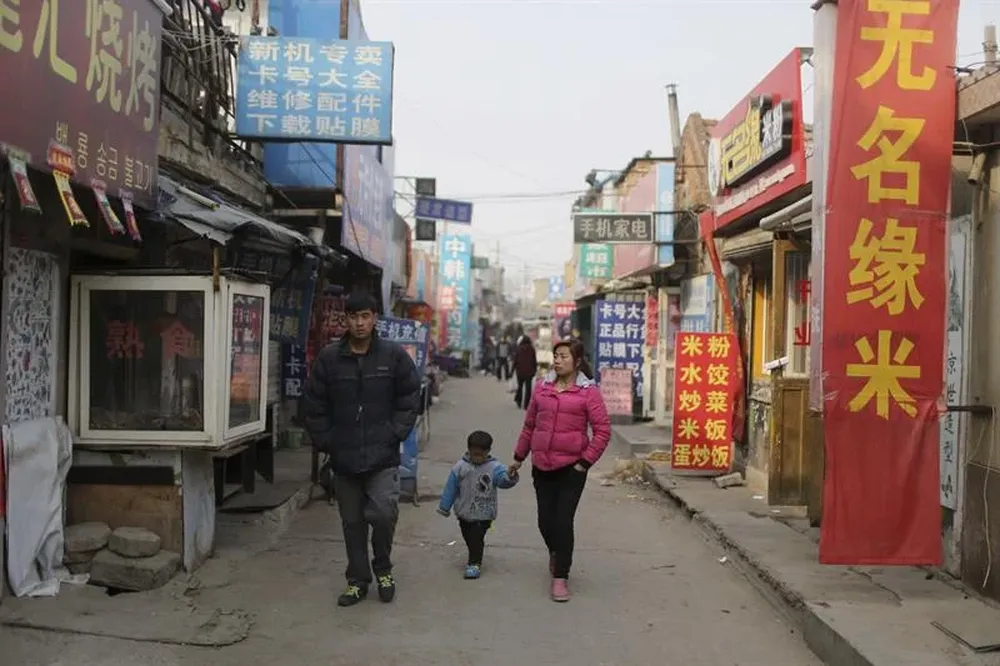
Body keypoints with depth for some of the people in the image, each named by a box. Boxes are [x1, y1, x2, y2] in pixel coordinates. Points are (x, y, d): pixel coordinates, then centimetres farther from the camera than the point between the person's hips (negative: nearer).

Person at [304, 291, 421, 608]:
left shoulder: (394, 355, -1)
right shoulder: (329, 357, 1)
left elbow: (409, 399, 4)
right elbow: (315, 406, 6)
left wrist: (396, 434, -3)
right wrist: (325, 441, 1)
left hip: (382, 455, -2)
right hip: (343, 457, 2)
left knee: (383, 514, -12)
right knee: (352, 522, 12)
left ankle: (383, 568, 16)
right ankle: (357, 579, 28)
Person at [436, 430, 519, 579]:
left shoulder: (494, 467, -12)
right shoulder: (460, 467, -6)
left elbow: (503, 479, -29)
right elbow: (451, 488, 0)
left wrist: (510, 478, -53)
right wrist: (444, 507, 6)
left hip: (483, 513, -4)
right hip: (464, 512, 4)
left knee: (476, 538, -5)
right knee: (468, 537, 20)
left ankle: (474, 563, 10)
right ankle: (475, 558, 44)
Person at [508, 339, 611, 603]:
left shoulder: (588, 392, -5)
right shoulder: (543, 387, 7)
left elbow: (603, 430, -6)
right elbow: (529, 424, 15)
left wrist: (586, 461, -9)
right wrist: (519, 457, 19)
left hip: (571, 468, -4)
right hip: (541, 466, 4)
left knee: (563, 521, -5)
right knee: (545, 520, 10)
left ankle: (560, 577, 6)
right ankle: (555, 552, 42)